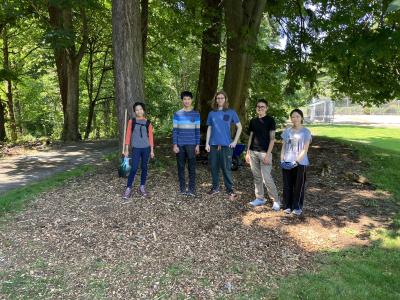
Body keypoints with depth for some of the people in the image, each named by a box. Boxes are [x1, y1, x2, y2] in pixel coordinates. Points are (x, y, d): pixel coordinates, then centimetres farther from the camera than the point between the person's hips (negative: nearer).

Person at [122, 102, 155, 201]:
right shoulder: (131, 121, 2)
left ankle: (142, 187, 19)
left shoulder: (148, 122, 5)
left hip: (146, 148, 2)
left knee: (144, 168, 8)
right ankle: (128, 189, 0)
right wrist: (126, 149, -2)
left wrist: (152, 150, 3)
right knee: (134, 169, -7)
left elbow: (150, 137, 6)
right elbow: (128, 135, 2)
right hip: (136, 148, -2)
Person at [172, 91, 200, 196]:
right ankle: (182, 188, 14)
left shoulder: (196, 114, 5)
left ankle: (192, 189, 3)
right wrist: (175, 144, -4)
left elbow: (197, 130, 5)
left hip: (191, 144, -1)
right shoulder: (177, 114, 5)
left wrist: (197, 145, -1)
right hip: (180, 144, 1)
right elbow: (175, 130, 3)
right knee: (181, 167, 5)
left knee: (192, 167, -2)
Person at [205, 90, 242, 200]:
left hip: (226, 145, -3)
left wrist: (235, 141, -3)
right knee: (214, 167, 9)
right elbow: (209, 129, 11)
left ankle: (230, 190, 10)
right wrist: (207, 143, 3)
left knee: (226, 168, -2)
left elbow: (239, 127, 4)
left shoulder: (231, 112, 1)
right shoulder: (211, 113, 8)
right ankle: (215, 187, 23)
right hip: (213, 144, 3)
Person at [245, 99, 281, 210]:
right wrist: (248, 152, 9)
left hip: (264, 152, -5)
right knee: (257, 177, 10)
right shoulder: (253, 121, 12)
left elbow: (272, 138, -6)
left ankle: (276, 200, 5)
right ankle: (259, 198, 21)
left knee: (267, 178, -8)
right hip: (253, 152, 5)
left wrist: (268, 154, -14)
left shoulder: (270, 120, -3)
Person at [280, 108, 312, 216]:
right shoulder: (287, 131, 8)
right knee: (287, 185, 7)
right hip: (287, 162, 3)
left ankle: (297, 207, 16)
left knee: (299, 186, 4)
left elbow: (305, 149, -8)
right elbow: (283, 147, 10)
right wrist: (282, 160, -3)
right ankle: (288, 206, 18)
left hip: (300, 163, -3)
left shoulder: (306, 132, -2)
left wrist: (296, 161, -18)